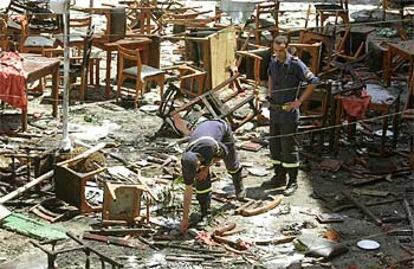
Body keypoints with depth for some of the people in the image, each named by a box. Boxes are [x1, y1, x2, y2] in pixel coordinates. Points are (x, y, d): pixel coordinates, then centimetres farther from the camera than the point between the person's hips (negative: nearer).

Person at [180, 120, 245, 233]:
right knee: (201, 179, -10)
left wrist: (206, 167, -21)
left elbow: (224, 152, -20)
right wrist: (185, 218, -21)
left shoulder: (210, 146, -47)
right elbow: (188, 191, -23)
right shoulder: (187, 163, -32)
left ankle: (238, 185, 50)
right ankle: (204, 211, 6)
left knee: (231, 162, 18)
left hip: (220, 128, -1)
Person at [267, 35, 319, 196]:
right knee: (274, 145, 14)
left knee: (289, 147, -3)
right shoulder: (273, 60, 5)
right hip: (274, 110, 7)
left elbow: (313, 81, -15)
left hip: (288, 111, -7)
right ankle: (279, 177, 27)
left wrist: (300, 101, -15)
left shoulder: (295, 64, -16)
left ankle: (293, 182, 6)